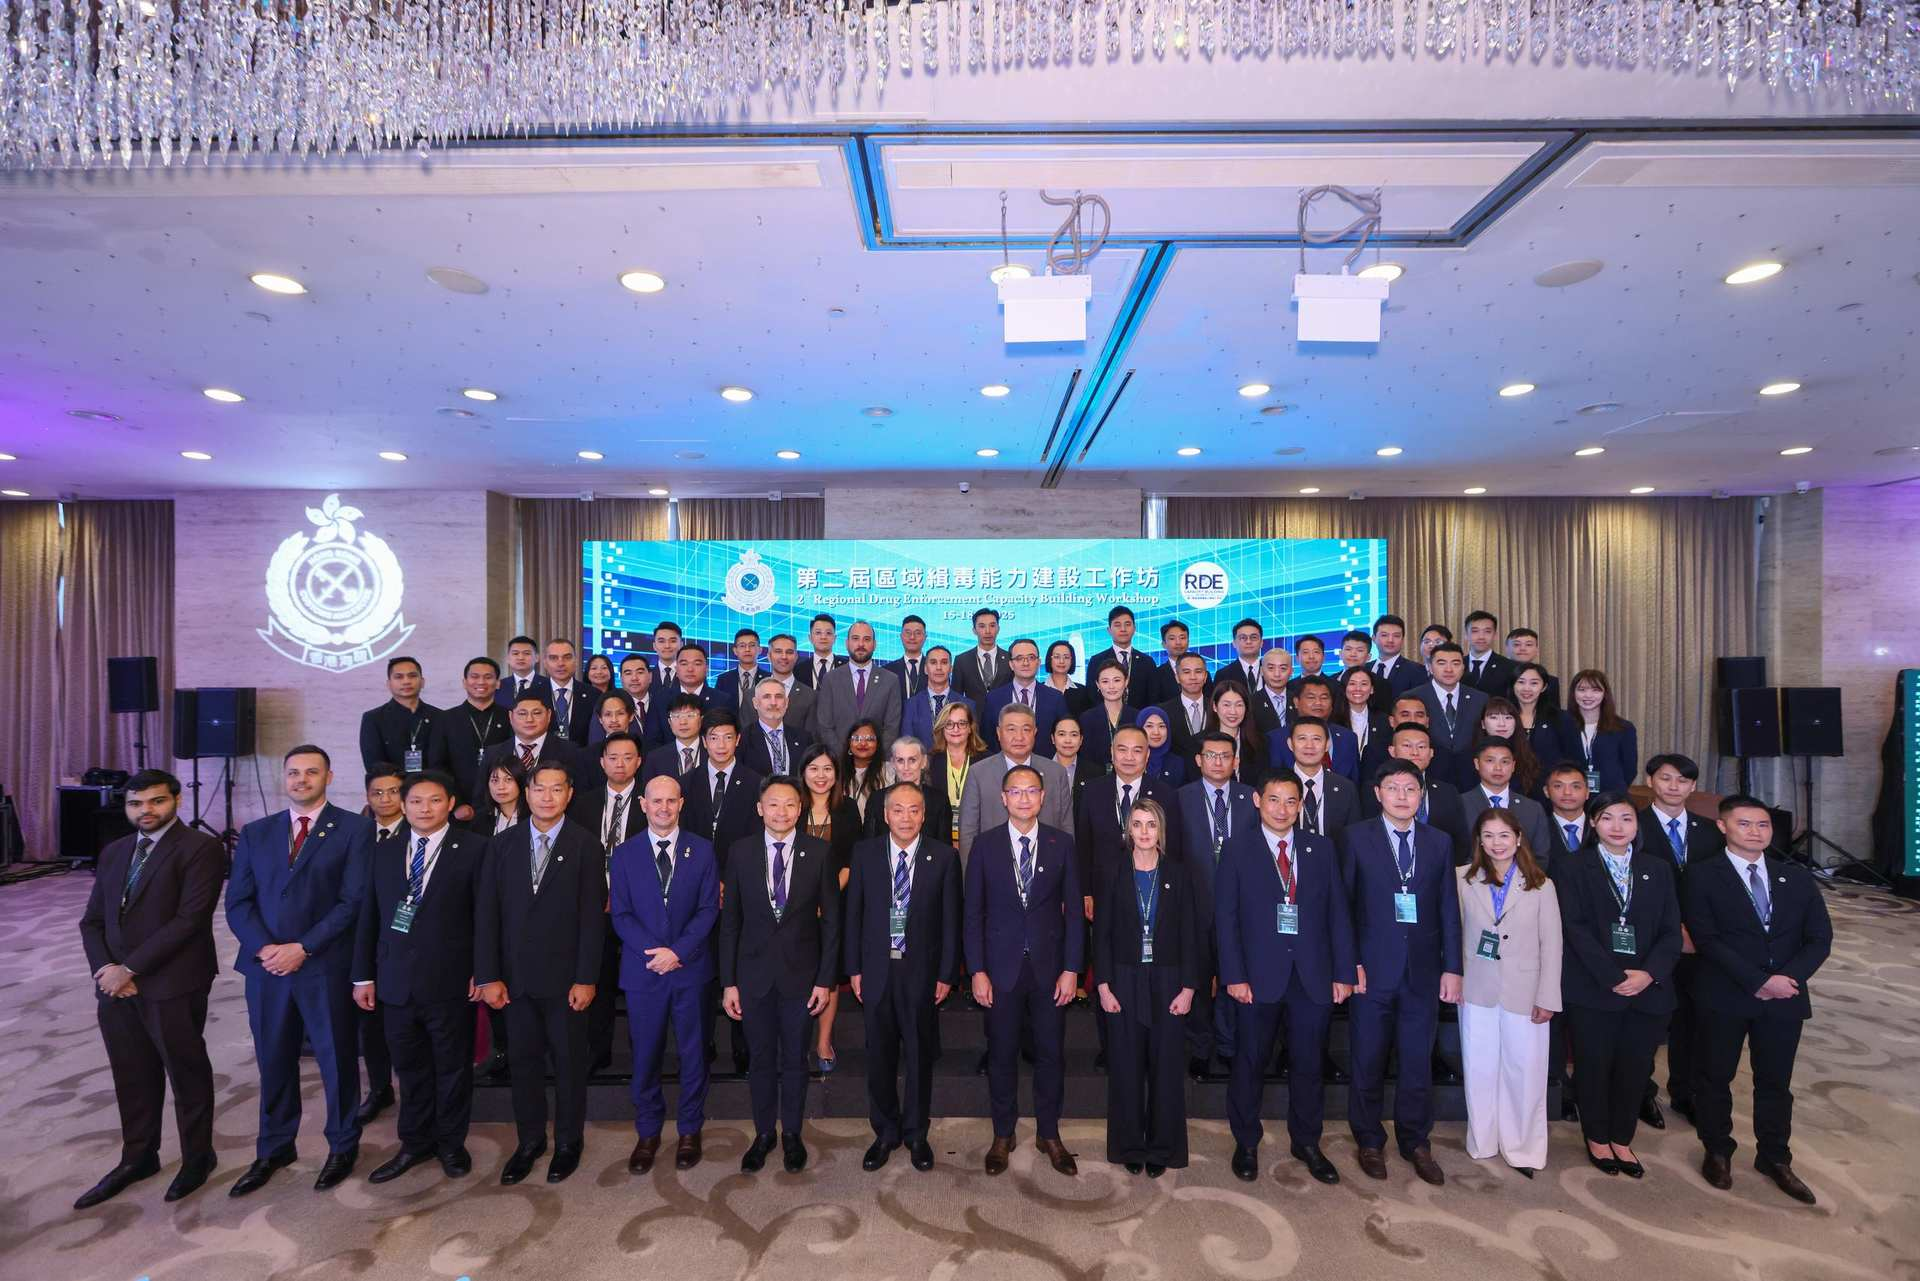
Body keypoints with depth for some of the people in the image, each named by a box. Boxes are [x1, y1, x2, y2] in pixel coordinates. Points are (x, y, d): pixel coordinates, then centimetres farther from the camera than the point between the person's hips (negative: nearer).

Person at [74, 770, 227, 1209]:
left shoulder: (200, 848, -11)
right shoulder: (113, 853, 12)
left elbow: (189, 920, -17)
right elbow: (92, 921, 12)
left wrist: (130, 968, -15)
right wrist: (104, 969, -4)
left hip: (173, 987, -6)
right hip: (115, 987, 6)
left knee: (187, 1075, 8)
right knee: (132, 1077, 19)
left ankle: (197, 1157, 26)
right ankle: (137, 1158, 37)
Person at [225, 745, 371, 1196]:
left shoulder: (354, 829, -5)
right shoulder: (255, 833, 10)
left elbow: (354, 900, -10)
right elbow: (238, 901, 6)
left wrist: (302, 948, -14)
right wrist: (264, 948, -9)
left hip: (327, 967, -4)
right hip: (266, 966, 4)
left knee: (337, 1060, 8)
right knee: (273, 1061, 15)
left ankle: (343, 1146, 27)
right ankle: (274, 1149, 35)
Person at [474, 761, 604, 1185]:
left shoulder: (586, 844, -9)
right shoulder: (503, 845, 2)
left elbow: (593, 915, -10)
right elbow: (486, 913, 2)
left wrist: (587, 978, -12)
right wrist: (488, 976, -4)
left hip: (565, 976, -3)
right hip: (515, 976, 3)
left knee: (569, 1061, 11)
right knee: (523, 1059, 15)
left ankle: (569, 1141, 30)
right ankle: (529, 1141, 34)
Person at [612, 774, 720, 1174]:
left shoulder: (702, 850, -2)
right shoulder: (624, 854, 1)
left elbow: (709, 909, -4)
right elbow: (621, 914, -2)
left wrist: (678, 952, -16)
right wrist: (654, 952, -14)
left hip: (691, 968, 0)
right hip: (642, 969, 1)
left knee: (692, 1052, 11)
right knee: (645, 1055, 11)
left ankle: (690, 1130, 29)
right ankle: (648, 1132, 32)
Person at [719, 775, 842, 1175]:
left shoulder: (818, 853, -9)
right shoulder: (740, 852, -6)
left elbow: (831, 920, -4)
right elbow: (729, 921, -1)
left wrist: (826, 979, -6)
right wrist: (728, 981, -2)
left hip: (801, 973, -1)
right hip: (753, 973, 1)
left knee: (795, 1059, 15)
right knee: (760, 1059, 16)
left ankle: (792, 1133, 36)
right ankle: (763, 1133, 38)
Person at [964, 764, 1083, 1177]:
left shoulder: (1062, 843, -3)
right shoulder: (985, 844, -5)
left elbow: (1073, 909, -1)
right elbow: (973, 911, -2)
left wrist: (1071, 969, -4)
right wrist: (977, 971, -6)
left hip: (1049, 966, 1)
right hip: (1001, 967, 0)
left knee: (1050, 1053, 13)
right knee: (1002, 1054, 13)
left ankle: (1049, 1134, 34)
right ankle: (1003, 1135, 33)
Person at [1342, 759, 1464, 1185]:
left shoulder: (1439, 843, 6)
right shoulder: (1357, 837, -3)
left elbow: (1449, 910, 6)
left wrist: (1452, 967, 2)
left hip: (1422, 971, 2)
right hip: (1373, 969, -2)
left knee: (1418, 1062, 12)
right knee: (1368, 1061, 9)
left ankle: (1415, 1142, 32)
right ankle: (1369, 1141, 28)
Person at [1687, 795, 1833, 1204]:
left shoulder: (1796, 877, 7)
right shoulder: (1702, 874, -7)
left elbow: (1820, 937, 3)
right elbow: (1706, 937, -12)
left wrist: (1789, 978, -11)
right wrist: (1759, 981, -17)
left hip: (1785, 997, 3)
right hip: (1722, 998, -3)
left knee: (1775, 1080, 15)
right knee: (1714, 1077, 9)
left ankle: (1774, 1156, 34)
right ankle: (1717, 1151, 27)